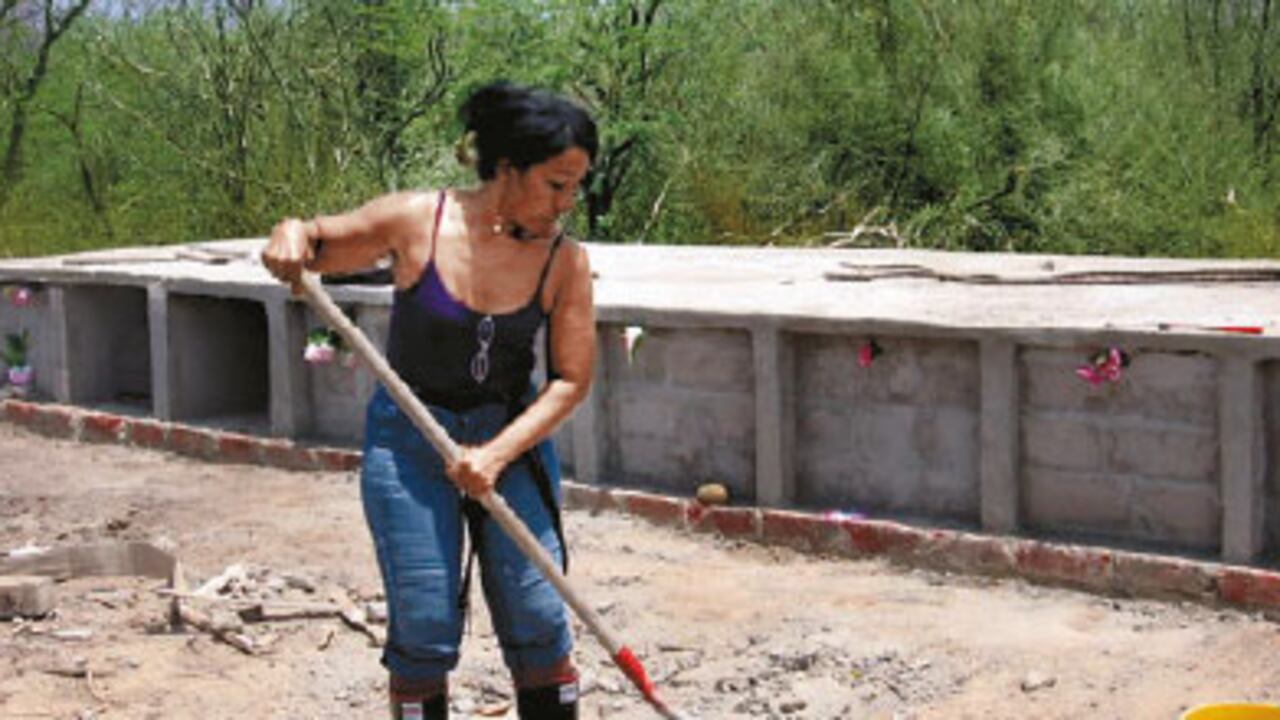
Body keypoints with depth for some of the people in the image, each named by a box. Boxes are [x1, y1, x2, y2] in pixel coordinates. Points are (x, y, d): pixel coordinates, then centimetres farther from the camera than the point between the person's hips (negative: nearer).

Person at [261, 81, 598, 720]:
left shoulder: (564, 261, -9)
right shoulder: (415, 221, -13)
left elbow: (571, 378, -6)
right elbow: (316, 247, 1)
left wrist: (497, 454, -18)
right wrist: (293, 235, -24)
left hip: (514, 436, 2)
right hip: (408, 437, -1)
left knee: (538, 622, 0)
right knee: (423, 630, -2)